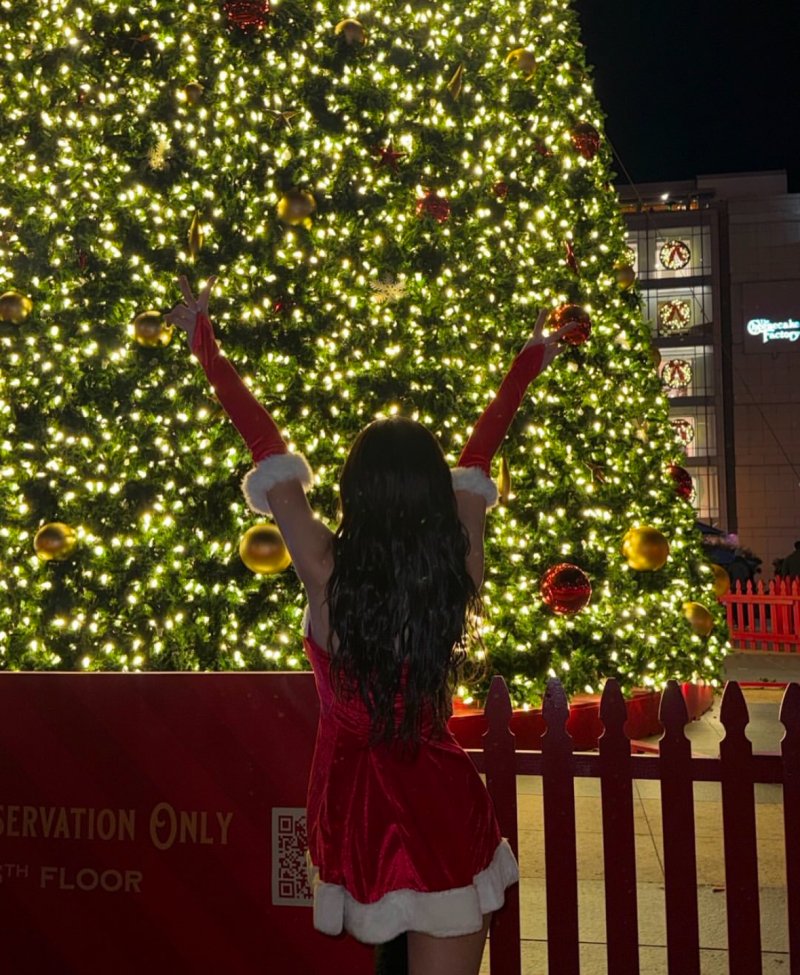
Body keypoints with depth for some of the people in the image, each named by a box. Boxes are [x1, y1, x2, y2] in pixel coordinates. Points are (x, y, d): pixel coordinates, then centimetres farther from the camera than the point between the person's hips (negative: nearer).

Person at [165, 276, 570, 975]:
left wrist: (204, 339, 6)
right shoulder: (459, 570, -16)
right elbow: (477, 459, 1)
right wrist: (526, 367, 21)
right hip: (439, 805, 0)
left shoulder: (326, 572, -18)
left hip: (350, 804, 1)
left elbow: (265, 443, -8)